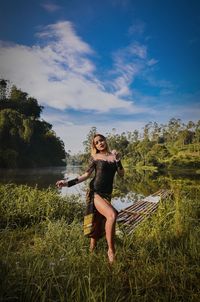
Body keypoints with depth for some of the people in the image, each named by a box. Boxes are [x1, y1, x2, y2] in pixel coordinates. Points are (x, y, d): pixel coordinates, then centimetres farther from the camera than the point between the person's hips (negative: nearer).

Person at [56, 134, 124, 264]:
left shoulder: (113, 156, 10)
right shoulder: (95, 157, 3)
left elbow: (122, 174, 5)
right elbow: (87, 175, 5)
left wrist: (118, 160, -9)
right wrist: (68, 183, -2)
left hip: (107, 194, 4)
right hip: (95, 192, -4)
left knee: (98, 224, 7)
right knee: (112, 215, -26)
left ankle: (92, 250, 26)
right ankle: (111, 250, -14)